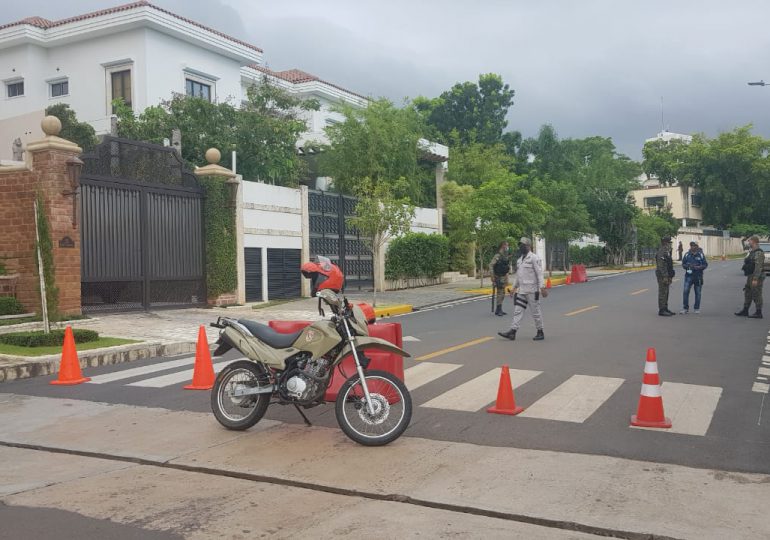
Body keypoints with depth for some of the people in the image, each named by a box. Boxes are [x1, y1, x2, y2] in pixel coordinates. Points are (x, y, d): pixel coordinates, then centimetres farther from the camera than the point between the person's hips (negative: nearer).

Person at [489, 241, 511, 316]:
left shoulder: (507, 255, 11)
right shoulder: (498, 255, -16)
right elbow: (491, 265, -21)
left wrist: (507, 275, 18)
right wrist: (492, 276, -21)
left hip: (504, 277, 9)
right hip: (498, 277, -9)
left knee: (502, 294, 12)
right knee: (500, 294, -8)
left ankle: (499, 310, 19)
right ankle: (498, 310, -3)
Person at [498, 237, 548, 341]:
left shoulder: (534, 258, -10)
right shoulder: (520, 259, 15)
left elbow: (539, 273, -15)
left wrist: (542, 287, -21)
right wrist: (514, 287, 18)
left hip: (532, 290, -8)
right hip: (521, 290, 8)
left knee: (536, 311, 2)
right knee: (518, 311, 2)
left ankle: (540, 332, 14)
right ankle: (512, 332, 0)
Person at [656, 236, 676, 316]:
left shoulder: (667, 252, 17)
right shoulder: (661, 252, -17)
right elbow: (661, 266, -23)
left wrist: (670, 276, 21)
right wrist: (665, 277, -24)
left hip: (666, 276, 10)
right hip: (663, 276, -10)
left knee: (666, 293, 14)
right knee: (662, 293, -7)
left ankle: (665, 309, 20)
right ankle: (661, 310, -4)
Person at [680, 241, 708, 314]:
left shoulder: (701, 255, 1)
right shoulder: (687, 254, 5)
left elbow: (705, 264, 2)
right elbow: (683, 264, 8)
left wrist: (699, 267, -17)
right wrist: (688, 266, -13)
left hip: (698, 276, 0)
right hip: (689, 275, 0)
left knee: (698, 293, 6)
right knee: (686, 291, -9)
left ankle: (697, 309, 18)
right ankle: (685, 308, -3)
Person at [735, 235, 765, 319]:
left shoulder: (759, 253, -18)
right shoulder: (752, 252, 14)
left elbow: (758, 267, -23)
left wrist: (755, 279, -25)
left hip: (756, 277, -10)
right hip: (750, 277, 10)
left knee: (756, 294, -4)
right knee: (748, 293, 13)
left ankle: (758, 313, 3)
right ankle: (745, 311, 19)